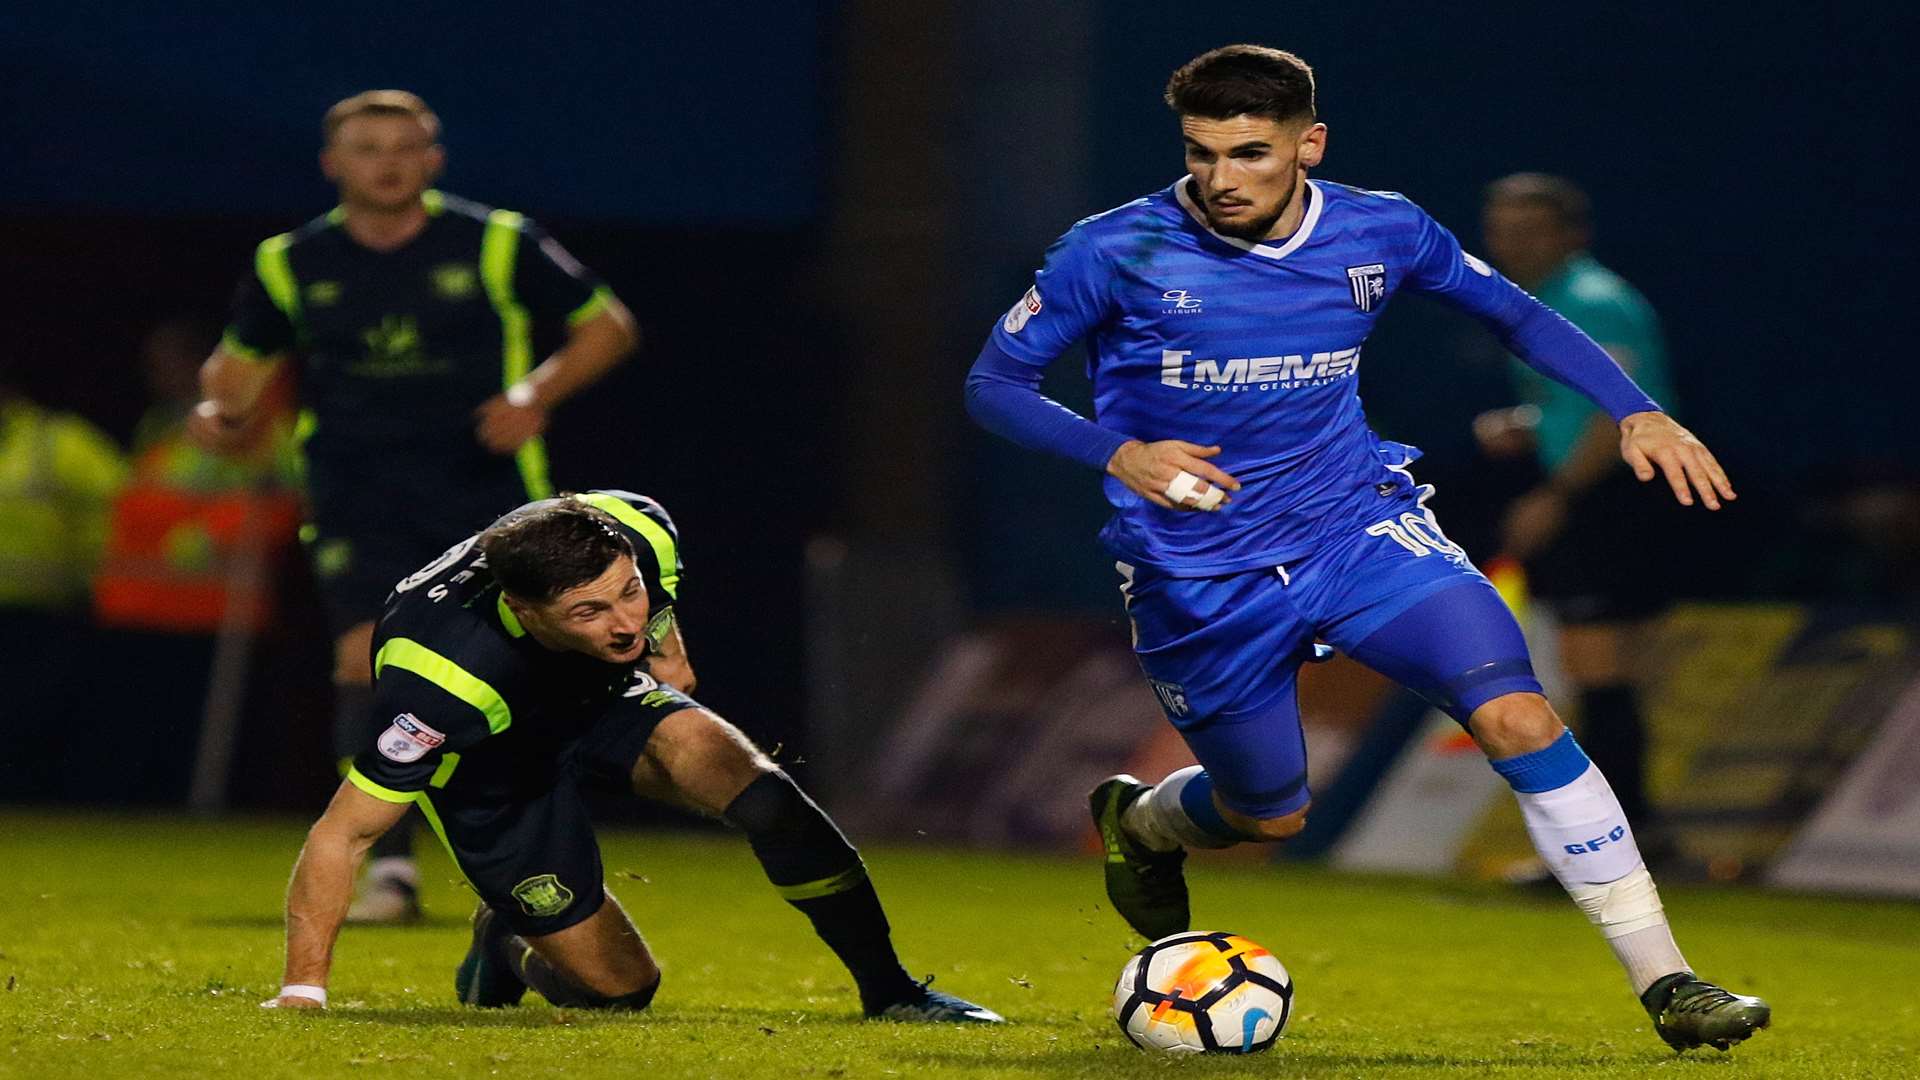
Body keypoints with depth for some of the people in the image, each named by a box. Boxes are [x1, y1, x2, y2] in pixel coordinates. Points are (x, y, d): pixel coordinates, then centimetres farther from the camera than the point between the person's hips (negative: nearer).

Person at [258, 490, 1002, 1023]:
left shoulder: (638, 531, -30)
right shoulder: (445, 673, -42)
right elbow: (343, 834, -35)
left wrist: (664, 647, 11)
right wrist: (302, 993, -37)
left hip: (599, 701, 4)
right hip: (489, 765, -4)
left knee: (760, 792, -24)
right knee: (621, 987, -7)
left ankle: (887, 989, -10)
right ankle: (507, 945, 26)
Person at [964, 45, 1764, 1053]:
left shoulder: (1379, 232, -6)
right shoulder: (1115, 252, -15)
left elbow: (1515, 313, 9)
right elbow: (993, 383, -9)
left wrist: (1635, 412, -3)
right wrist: (1118, 453, -26)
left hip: (1358, 526, 2)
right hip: (1199, 581, -1)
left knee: (1517, 716, -18)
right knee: (1270, 816, 12)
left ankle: (1663, 980, -12)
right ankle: (1139, 821, 51)